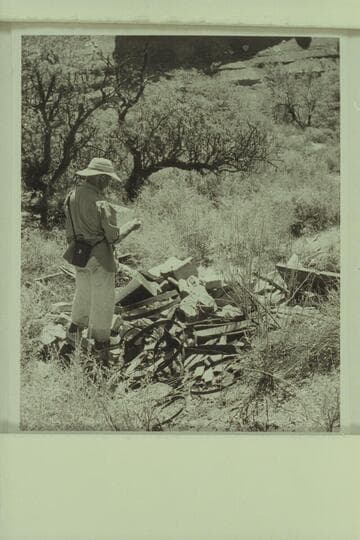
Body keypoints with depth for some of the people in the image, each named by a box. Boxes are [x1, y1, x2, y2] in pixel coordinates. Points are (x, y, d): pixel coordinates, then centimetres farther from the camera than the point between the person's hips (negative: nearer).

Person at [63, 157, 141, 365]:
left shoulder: (73, 196, -1)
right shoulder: (101, 204, -23)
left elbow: (70, 229, 9)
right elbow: (114, 236, -16)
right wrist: (131, 226, -1)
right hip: (99, 257, -7)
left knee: (83, 292, 25)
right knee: (102, 299, 5)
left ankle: (75, 329, 38)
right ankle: (100, 342, 14)